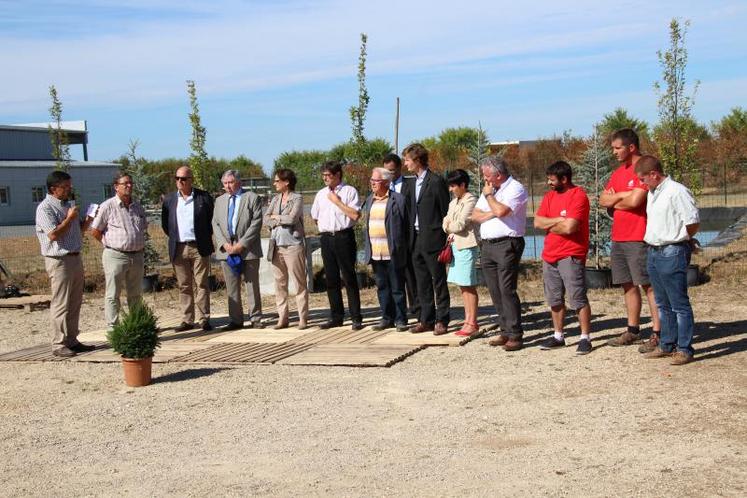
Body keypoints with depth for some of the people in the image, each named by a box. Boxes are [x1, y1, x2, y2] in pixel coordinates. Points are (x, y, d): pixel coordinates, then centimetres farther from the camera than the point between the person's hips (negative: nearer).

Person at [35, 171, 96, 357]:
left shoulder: (69, 204, 16)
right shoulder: (45, 208, -10)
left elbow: (79, 230, 24)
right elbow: (53, 234, -20)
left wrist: (87, 220, 6)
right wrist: (69, 218, -13)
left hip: (75, 258, 8)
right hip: (59, 260, -8)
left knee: (75, 304, 11)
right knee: (61, 304, -6)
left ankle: (72, 341, 19)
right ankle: (59, 345, -1)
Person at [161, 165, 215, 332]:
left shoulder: (204, 197, -1)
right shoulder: (169, 200, 8)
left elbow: (211, 219, 6)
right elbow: (165, 224, 16)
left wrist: (204, 238, 6)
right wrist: (175, 238, 10)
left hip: (199, 248, -3)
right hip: (178, 248, 3)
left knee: (201, 284, 0)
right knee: (184, 286, 6)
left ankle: (205, 319, 4)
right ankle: (187, 320, 11)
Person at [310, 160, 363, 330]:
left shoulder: (349, 191, -3)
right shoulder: (321, 194, 14)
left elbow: (355, 215, -14)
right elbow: (315, 217, 25)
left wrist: (337, 202, -11)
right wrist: (325, 228, 13)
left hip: (344, 237, -5)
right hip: (326, 238, 5)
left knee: (349, 278, -4)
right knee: (331, 279, 8)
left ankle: (356, 318, -1)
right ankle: (336, 317, 16)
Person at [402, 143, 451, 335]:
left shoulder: (436, 181, -8)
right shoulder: (410, 184, 14)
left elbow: (446, 211, -8)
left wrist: (446, 239, -10)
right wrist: (409, 237, 6)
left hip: (432, 239, -7)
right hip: (416, 239, 7)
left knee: (439, 282, 0)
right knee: (422, 283, 11)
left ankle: (442, 321, 6)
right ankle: (426, 320, 18)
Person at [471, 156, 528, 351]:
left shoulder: (515, 189, -6)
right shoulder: (489, 190, 19)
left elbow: (501, 211, -22)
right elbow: (475, 215, 12)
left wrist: (489, 195, -5)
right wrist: (493, 214, -6)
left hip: (507, 245, -8)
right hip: (488, 245, 8)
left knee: (507, 290, -11)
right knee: (495, 291, 7)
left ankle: (515, 335, -9)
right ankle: (505, 331, 14)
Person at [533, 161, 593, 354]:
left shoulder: (578, 196, -11)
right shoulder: (549, 196, 13)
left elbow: (569, 227, -21)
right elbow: (537, 222, 3)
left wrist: (549, 225, -4)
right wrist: (559, 220, -11)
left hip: (571, 256, -8)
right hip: (549, 255, 8)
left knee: (578, 299, -6)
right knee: (555, 300, 13)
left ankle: (585, 338, 0)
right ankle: (558, 336, 23)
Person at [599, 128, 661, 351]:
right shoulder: (618, 172, 17)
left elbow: (635, 201, -20)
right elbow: (602, 200, 9)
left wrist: (613, 201, 0)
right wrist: (624, 195, -8)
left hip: (638, 238, -8)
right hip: (618, 238, 8)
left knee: (649, 285, -6)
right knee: (628, 286, 13)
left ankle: (657, 334, -4)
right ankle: (633, 331, 21)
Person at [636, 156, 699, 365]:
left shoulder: (677, 191, -14)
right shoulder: (652, 193, 14)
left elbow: (693, 222, -14)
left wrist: (679, 239, 0)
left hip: (672, 253, -9)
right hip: (654, 252, 9)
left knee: (679, 304, -3)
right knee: (663, 304, 15)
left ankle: (684, 349, 2)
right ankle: (667, 345, 24)